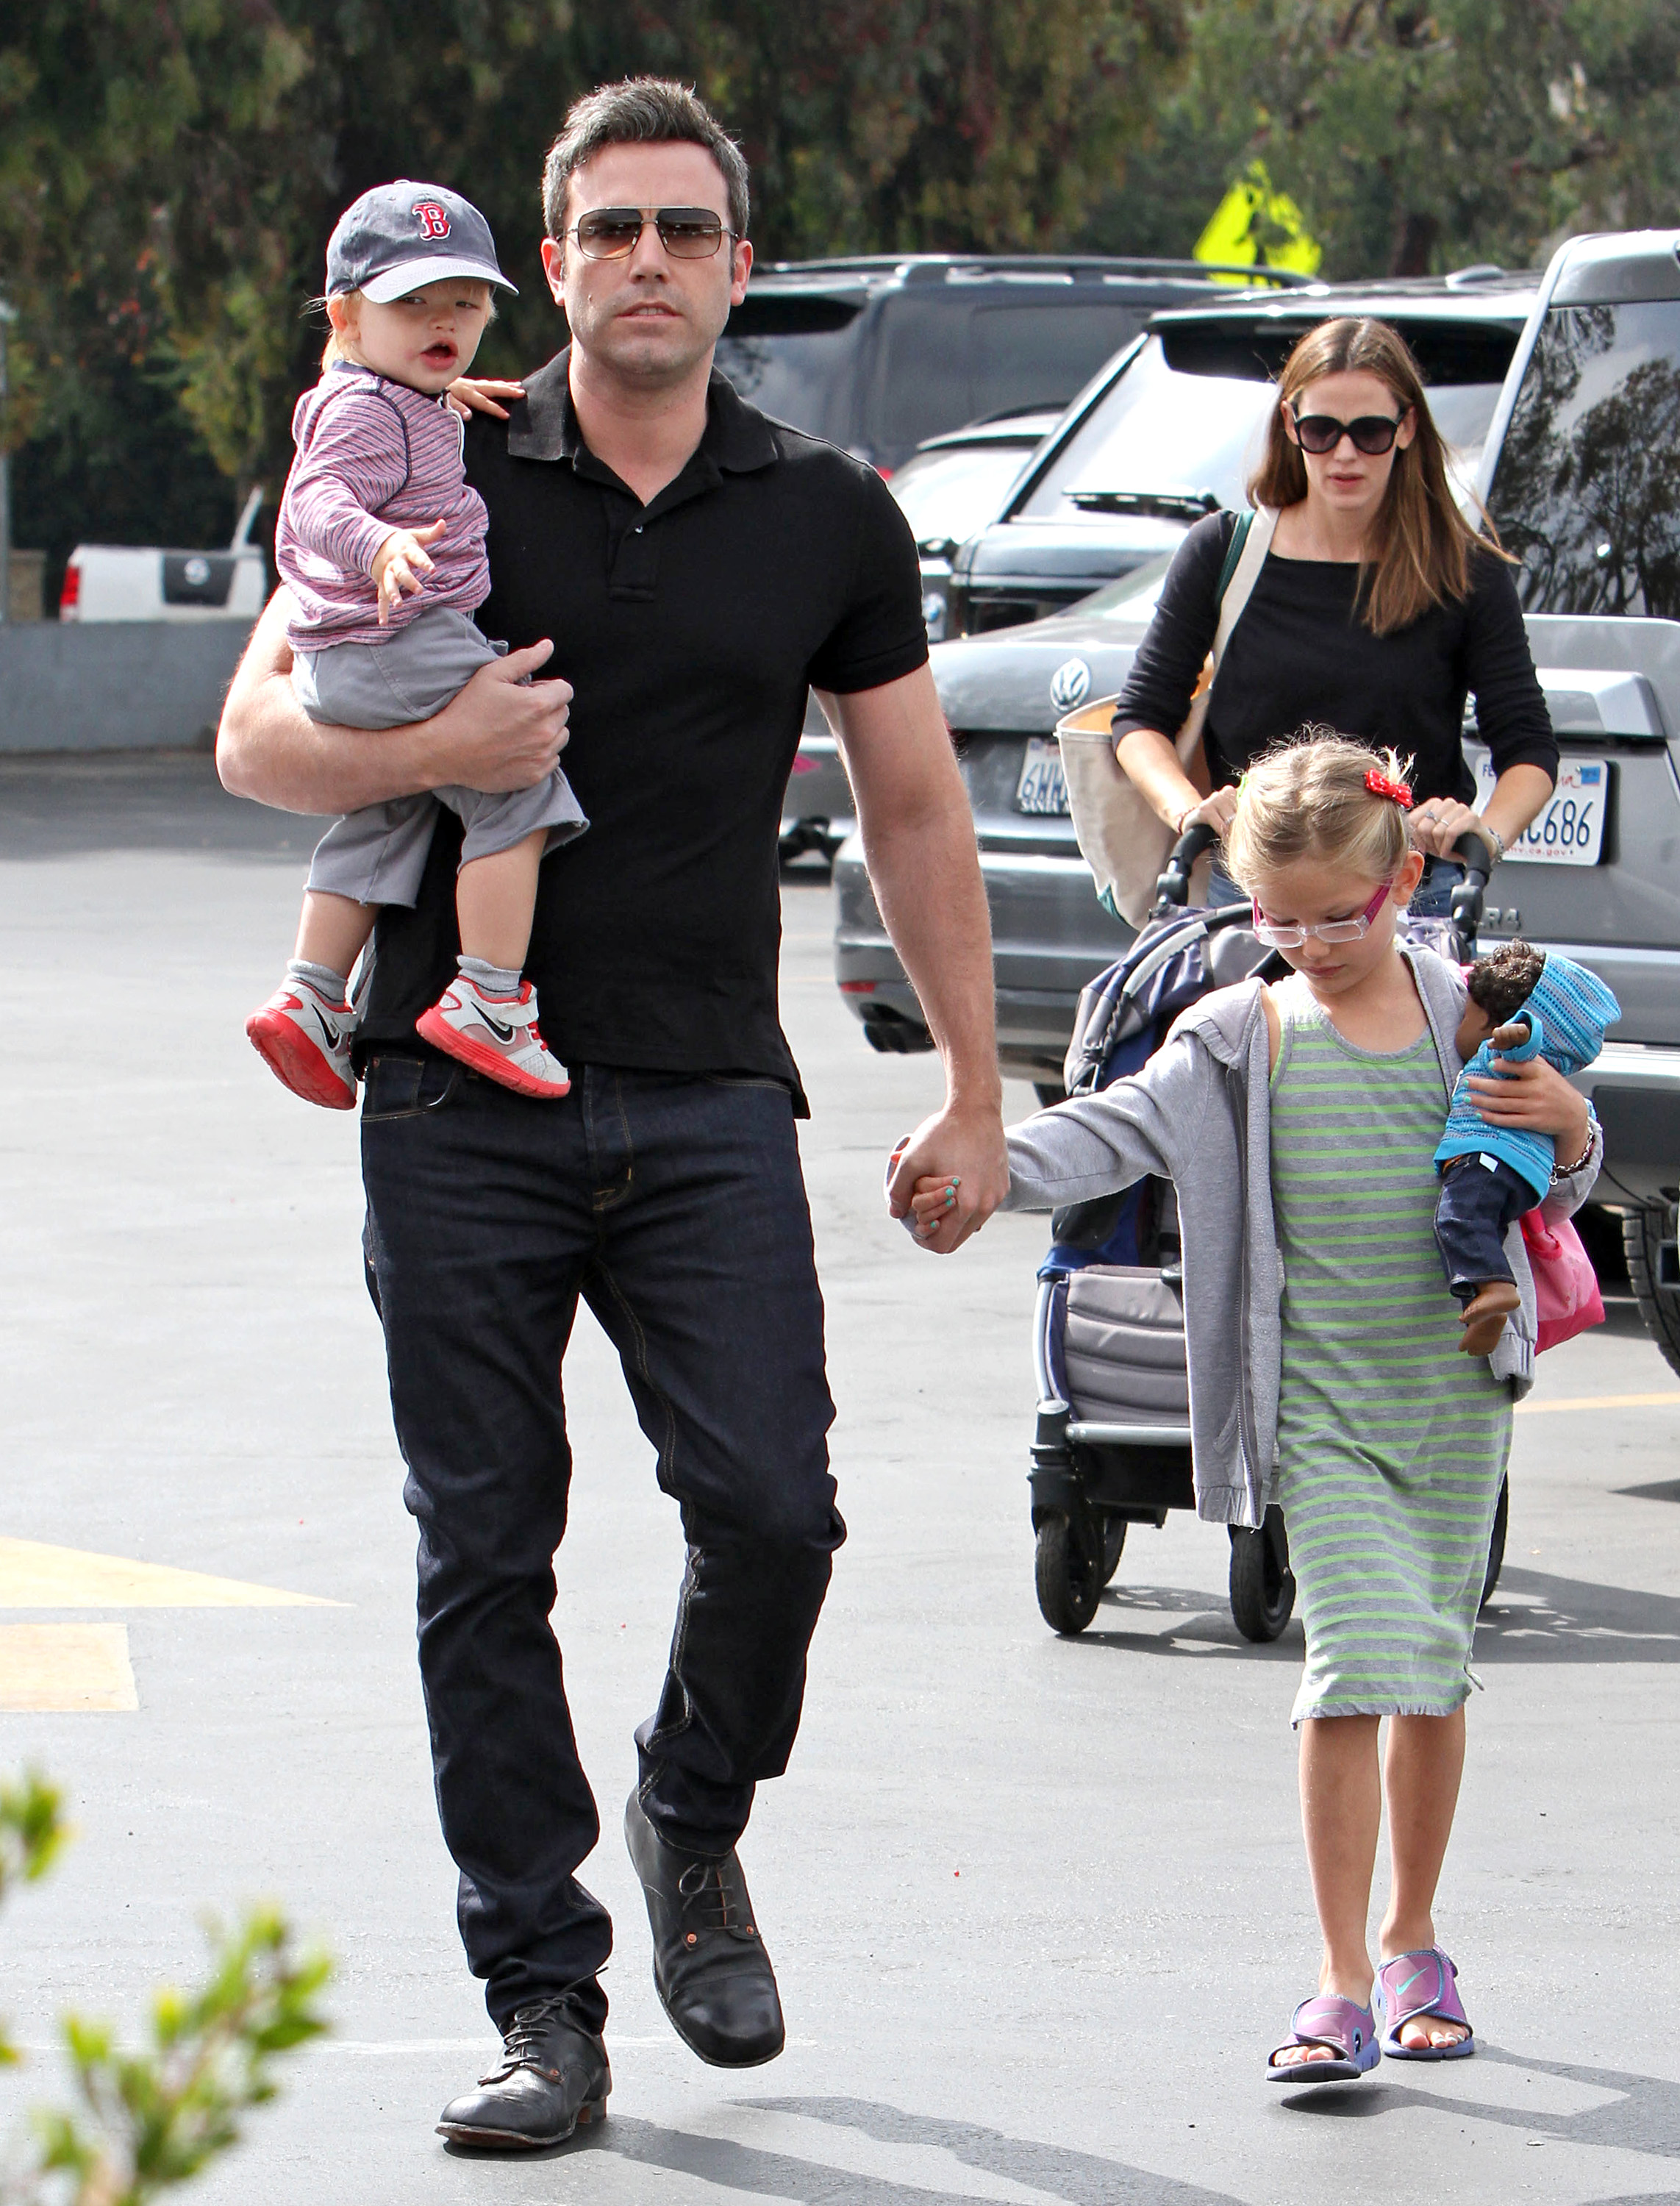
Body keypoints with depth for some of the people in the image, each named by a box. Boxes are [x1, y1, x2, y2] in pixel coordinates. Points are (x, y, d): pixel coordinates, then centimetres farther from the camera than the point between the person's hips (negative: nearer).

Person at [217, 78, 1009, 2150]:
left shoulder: (828, 520, 7)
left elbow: (915, 810, 15)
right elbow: (256, 732, 3)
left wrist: (973, 1088, 14)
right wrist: (430, 751, -17)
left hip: (706, 1101, 1)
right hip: (460, 1101, -1)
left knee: (770, 1505, -13)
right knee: (485, 1550, -1)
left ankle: (694, 1827, 16)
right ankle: (541, 1994, 7)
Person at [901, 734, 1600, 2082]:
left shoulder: (1469, 1020, 4)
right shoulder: (1245, 1038, -1)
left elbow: (1548, 1197, 12)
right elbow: (1119, 1128, -10)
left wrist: (1567, 1130, -10)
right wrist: (988, 1171, -25)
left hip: (1456, 1390, 2)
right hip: (1319, 1403, -2)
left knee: (1436, 1667, 10)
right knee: (1364, 1655, -15)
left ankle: (1412, 1946, 28)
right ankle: (1343, 1984, -12)